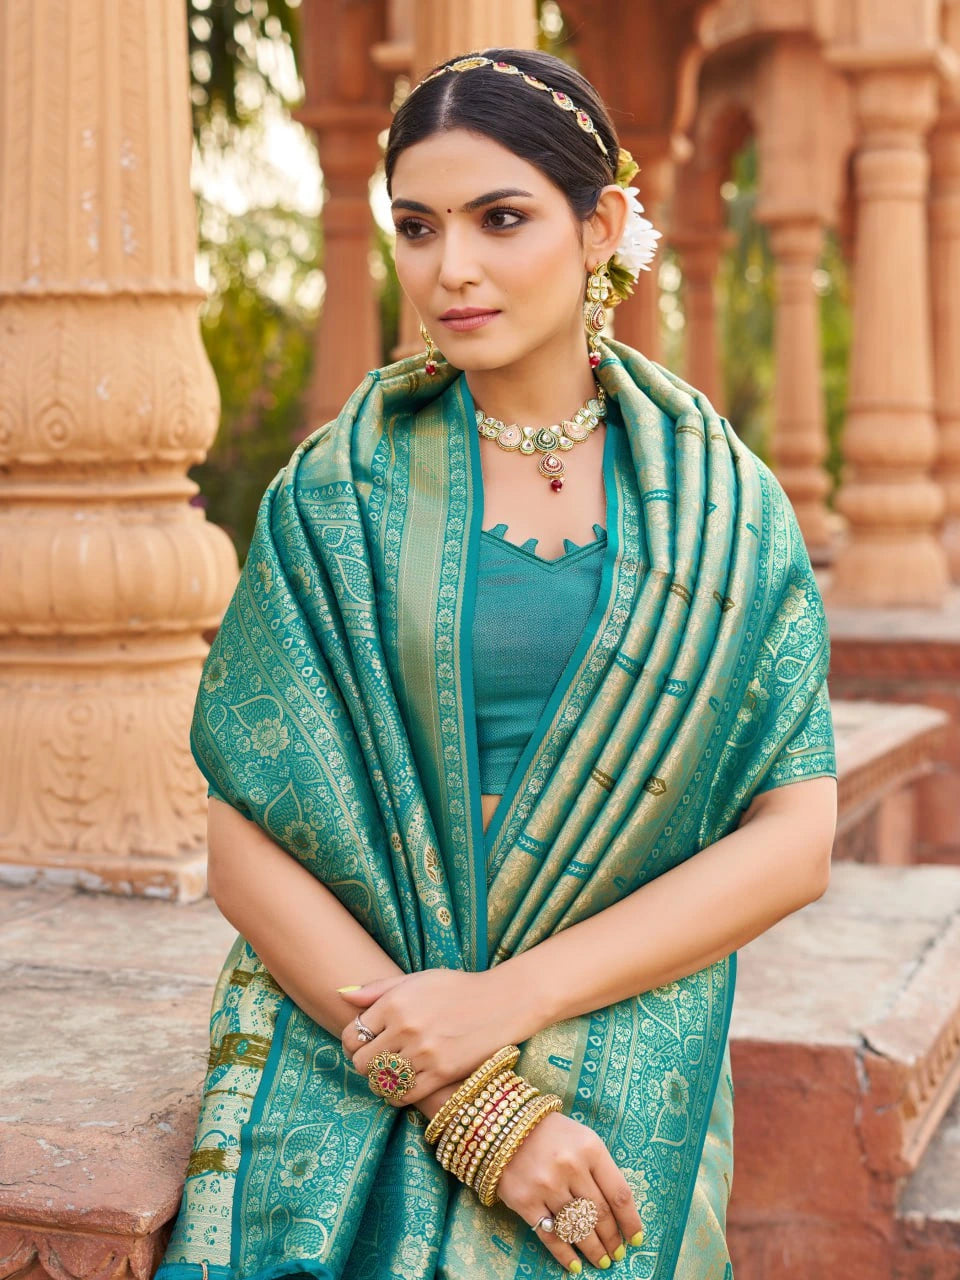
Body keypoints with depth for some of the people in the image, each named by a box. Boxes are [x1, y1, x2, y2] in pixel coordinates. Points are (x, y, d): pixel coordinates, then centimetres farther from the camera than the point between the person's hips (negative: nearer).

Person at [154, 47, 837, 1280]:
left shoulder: (720, 506, 0)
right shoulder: (335, 497, -2)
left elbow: (796, 840, -5)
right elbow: (241, 838, -7)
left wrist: (512, 998, -16)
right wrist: (472, 1100, -16)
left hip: (621, 1098, 0)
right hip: (341, 1081, 0)